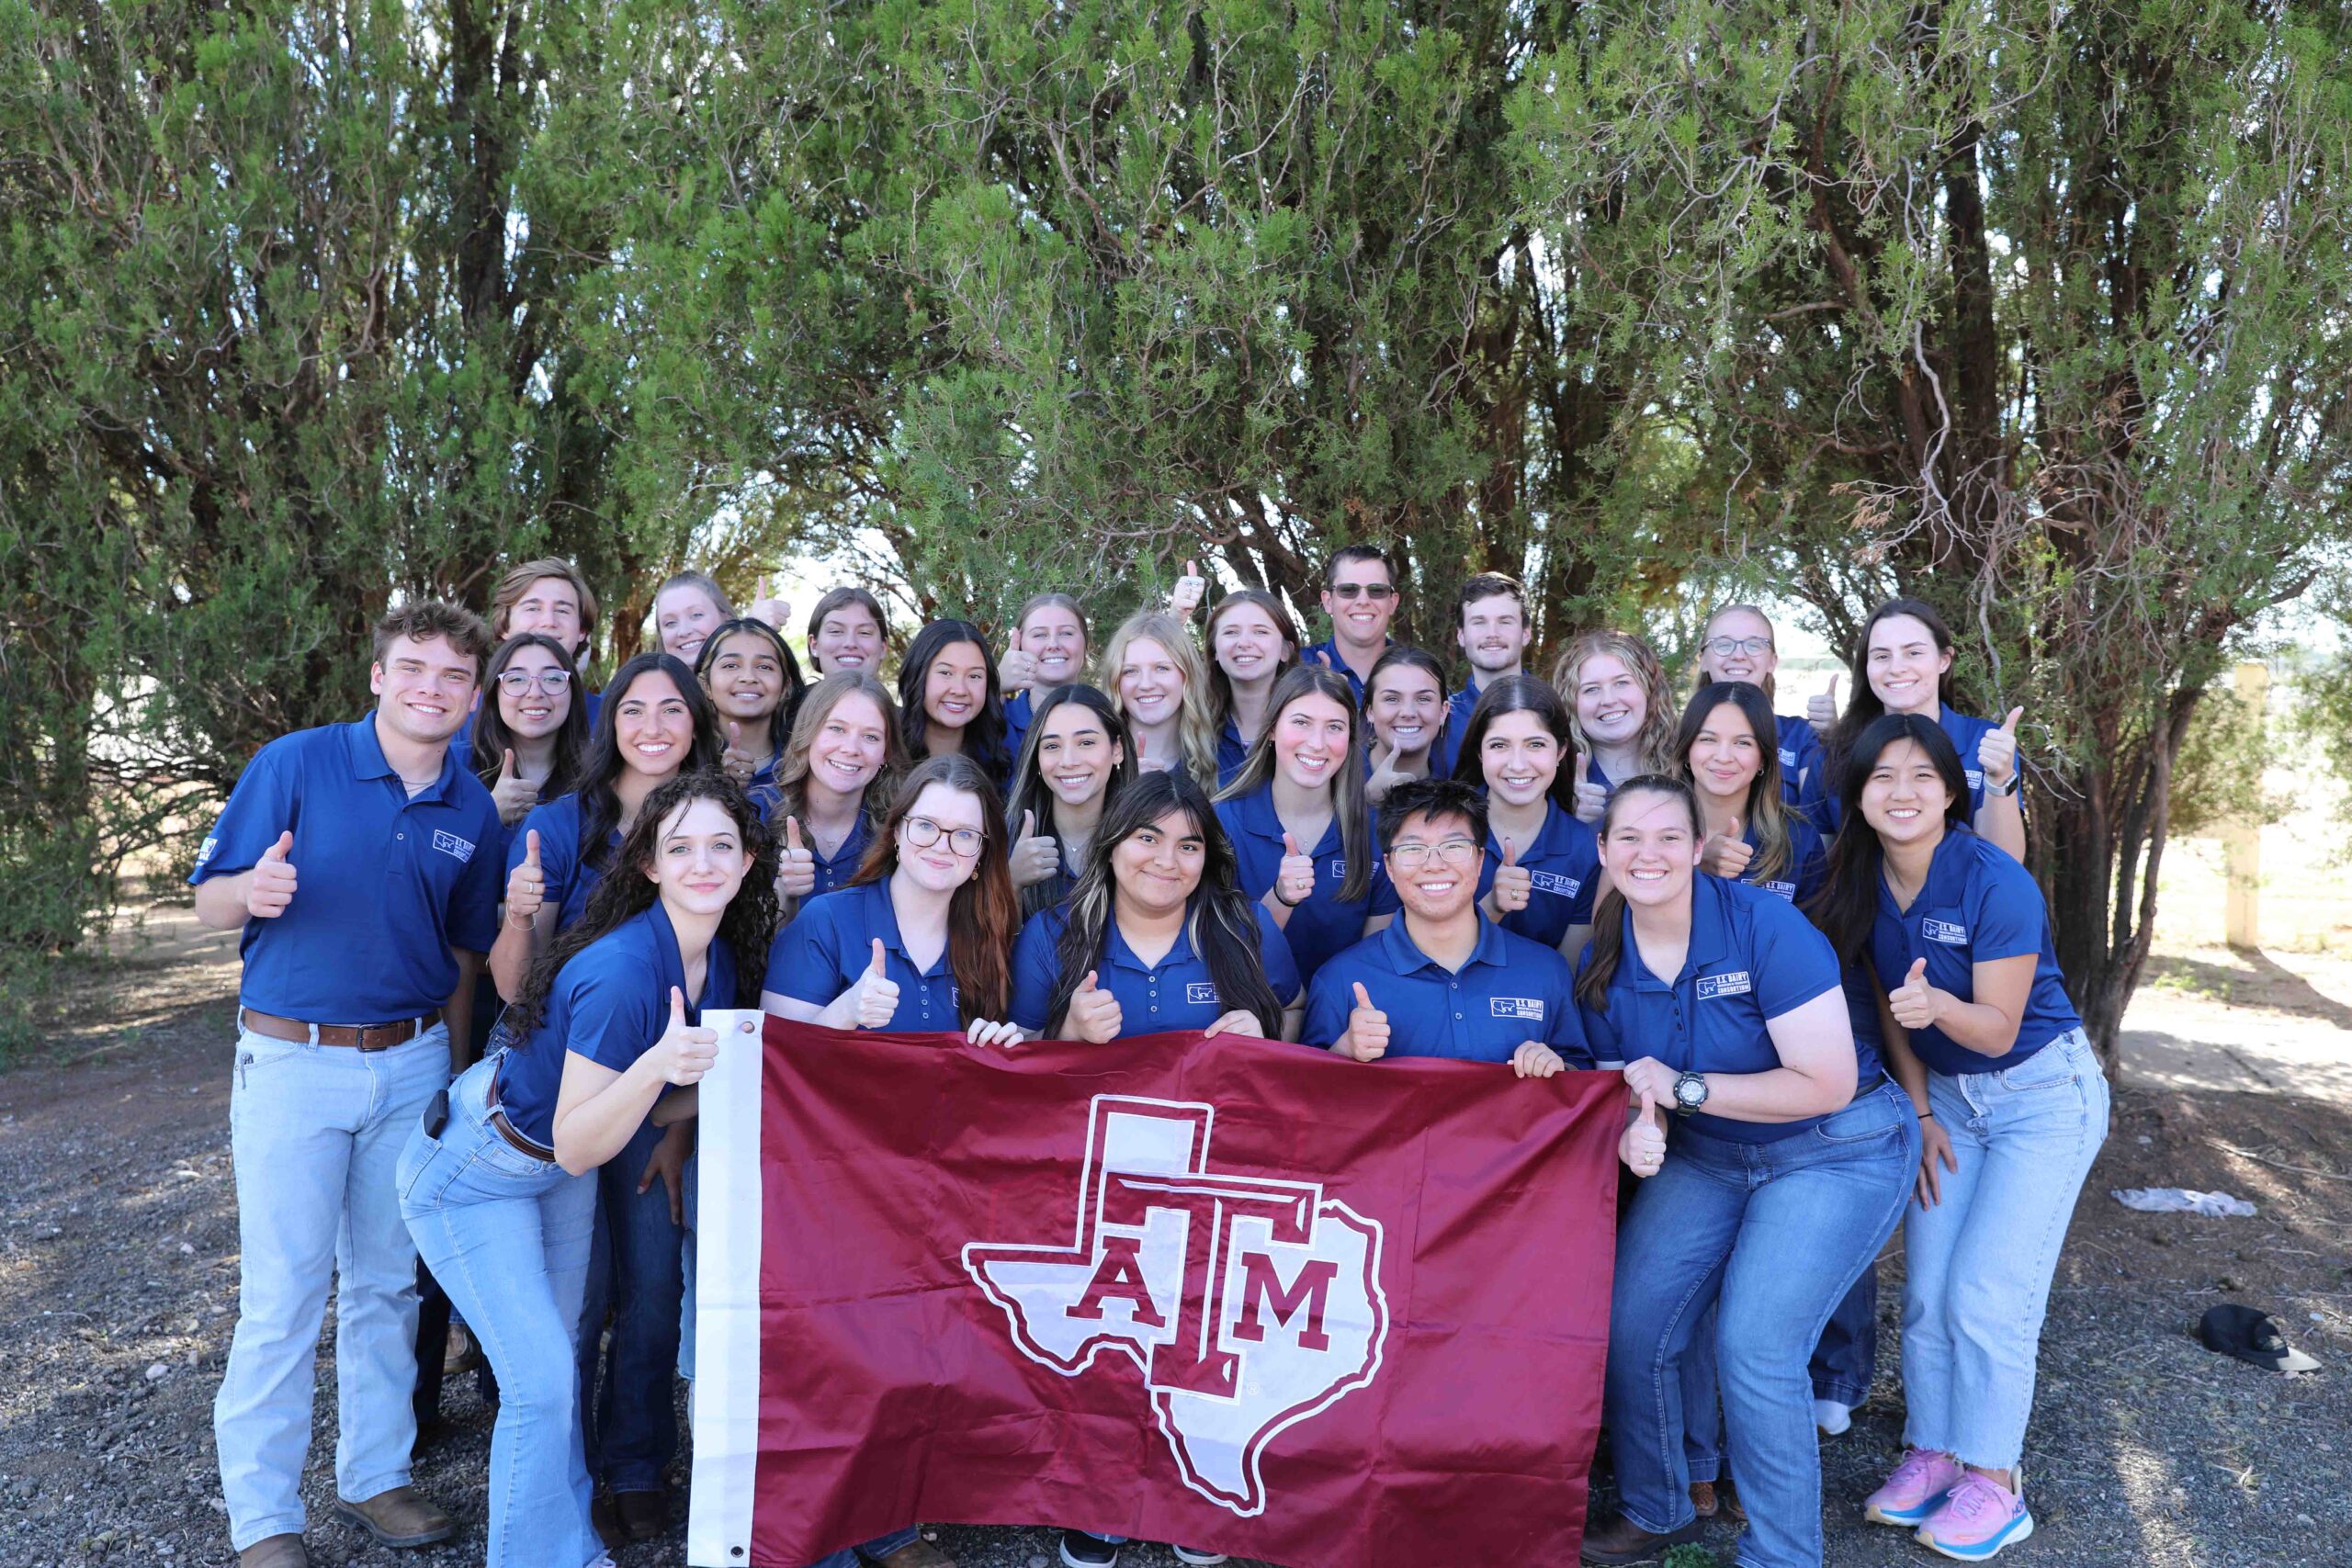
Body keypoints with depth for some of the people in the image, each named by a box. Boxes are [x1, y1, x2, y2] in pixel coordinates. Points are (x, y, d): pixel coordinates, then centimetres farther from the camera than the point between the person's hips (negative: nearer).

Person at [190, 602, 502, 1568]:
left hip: (413, 1062, 4)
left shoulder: (473, 811, 4)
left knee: (389, 1282, 13)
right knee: (284, 1293, -1)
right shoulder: (294, 765, -7)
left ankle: (374, 1476, 28)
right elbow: (210, 904, -7)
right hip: (293, 1060, -4)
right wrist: (255, 890, -30)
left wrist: (455, 1080, 11)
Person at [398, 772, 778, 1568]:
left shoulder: (723, 957, -10)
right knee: (541, 1382, -9)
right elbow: (576, 1148, -30)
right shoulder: (621, 973, -35)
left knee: (557, 1356, 18)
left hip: (563, 1160, 8)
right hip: (473, 1171, -7)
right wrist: (656, 1067, -45)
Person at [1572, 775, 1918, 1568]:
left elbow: (1828, 1084, -23)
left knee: (1754, 1345, -16)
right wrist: (1636, 1129, -18)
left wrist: (1683, 1088, -24)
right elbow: (1623, 1086, 6)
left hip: (1838, 1151, -5)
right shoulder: (1604, 964, -6)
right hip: (1705, 1156, 6)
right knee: (1624, 1326, -3)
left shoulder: (1765, 926, -23)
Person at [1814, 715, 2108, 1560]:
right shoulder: (1862, 882, -8)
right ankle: (1931, 1452, 20)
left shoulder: (1996, 882, -25)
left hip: (2044, 1093, -5)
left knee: (1985, 1295, -7)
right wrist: (1920, 1115, 1)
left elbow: (1997, 1031, -21)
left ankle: (1994, 1482, 9)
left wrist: (1937, 1005, -40)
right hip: (1946, 1095, 5)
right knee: (1925, 1291, 4)